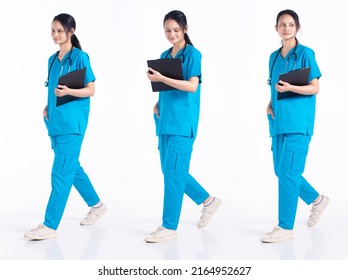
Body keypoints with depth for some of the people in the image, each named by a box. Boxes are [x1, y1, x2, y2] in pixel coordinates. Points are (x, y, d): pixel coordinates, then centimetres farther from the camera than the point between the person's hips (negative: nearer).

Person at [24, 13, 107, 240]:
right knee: (72, 168, 17)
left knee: (61, 173, -9)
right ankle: (97, 205, 34)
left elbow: (90, 90, -8)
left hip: (72, 123, -8)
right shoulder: (53, 59, 14)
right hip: (55, 122, 8)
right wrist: (48, 107, 4)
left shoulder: (80, 57, -7)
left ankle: (50, 226, -8)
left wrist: (68, 91, -24)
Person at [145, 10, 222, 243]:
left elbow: (192, 86, -18)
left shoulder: (193, 54, -6)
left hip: (182, 122, -8)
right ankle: (208, 200, 29)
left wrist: (161, 78, -22)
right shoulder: (165, 56, 15)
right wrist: (157, 104, 3)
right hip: (165, 120, 8)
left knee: (173, 172, -8)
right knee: (170, 170, 11)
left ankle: (169, 227, -1)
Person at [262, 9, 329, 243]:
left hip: (297, 121, -7)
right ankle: (317, 199, 34)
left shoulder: (305, 54, -5)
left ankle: (286, 227, -3)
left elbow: (314, 88, -8)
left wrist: (290, 88, -22)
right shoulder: (274, 57, 14)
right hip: (278, 121, 7)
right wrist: (270, 105, 3)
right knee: (281, 171, 11)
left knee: (288, 172, -10)